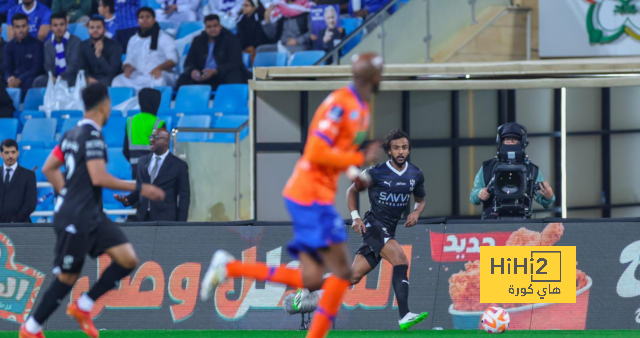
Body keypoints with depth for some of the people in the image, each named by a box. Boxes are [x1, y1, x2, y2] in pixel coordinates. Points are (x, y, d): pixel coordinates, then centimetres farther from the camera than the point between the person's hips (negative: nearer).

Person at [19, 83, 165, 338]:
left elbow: (49, 168, 17)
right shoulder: (92, 136, -17)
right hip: (76, 220, -9)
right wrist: (139, 188, -18)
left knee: (128, 259, 0)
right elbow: (99, 178, -24)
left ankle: (83, 307, 7)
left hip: (92, 217, 9)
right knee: (67, 277, 1)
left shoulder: (72, 134, 11)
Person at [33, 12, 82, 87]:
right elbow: (48, 65, 6)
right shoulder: (47, 44, 15)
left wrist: (61, 78, -22)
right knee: (38, 81, -26)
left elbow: (74, 64, -9)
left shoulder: (76, 41, 0)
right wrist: (51, 77, -17)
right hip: (54, 77, 4)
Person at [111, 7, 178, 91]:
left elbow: (173, 59, -4)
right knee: (118, 81, -27)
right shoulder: (134, 40, 23)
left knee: (158, 80, -41)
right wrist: (127, 67, -4)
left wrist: (159, 68, -25)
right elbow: (129, 61, 23)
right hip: (137, 77, 4)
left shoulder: (164, 38, 7)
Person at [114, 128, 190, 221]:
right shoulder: (143, 161, 13)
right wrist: (128, 200, -2)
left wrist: (180, 225, -6)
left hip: (166, 220, -4)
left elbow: (184, 197, 1)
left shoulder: (179, 165, 0)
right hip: (143, 217, 4)